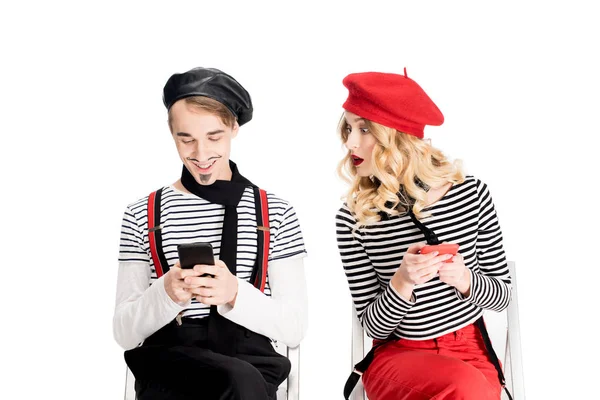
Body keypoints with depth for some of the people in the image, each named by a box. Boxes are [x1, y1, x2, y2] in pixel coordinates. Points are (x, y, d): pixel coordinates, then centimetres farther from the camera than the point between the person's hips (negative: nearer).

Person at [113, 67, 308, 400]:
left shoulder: (277, 213, 7)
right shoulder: (141, 216, 8)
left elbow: (294, 329, 2)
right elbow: (124, 333, 5)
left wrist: (236, 294, -17)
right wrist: (166, 293, -16)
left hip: (251, 363, 2)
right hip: (168, 368, -1)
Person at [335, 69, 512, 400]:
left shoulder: (472, 193, -5)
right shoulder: (352, 218, -9)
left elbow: (503, 294, 4)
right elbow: (372, 326, -4)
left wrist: (466, 280, -18)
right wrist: (402, 282, -24)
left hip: (472, 351, 2)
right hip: (396, 354, -2)